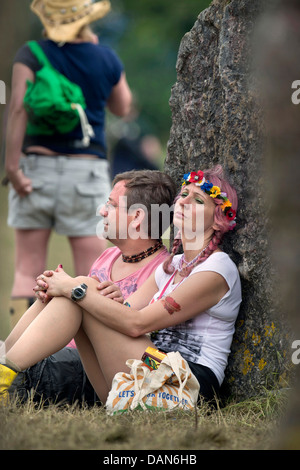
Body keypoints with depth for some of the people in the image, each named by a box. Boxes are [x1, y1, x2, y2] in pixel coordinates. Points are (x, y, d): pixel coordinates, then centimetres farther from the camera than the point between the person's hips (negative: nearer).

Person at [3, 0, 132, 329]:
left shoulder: (30, 55, -3)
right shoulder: (106, 59, 3)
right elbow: (122, 108, 19)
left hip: (36, 165, 0)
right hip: (87, 169, 0)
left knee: (27, 270, 4)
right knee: (91, 274, 4)